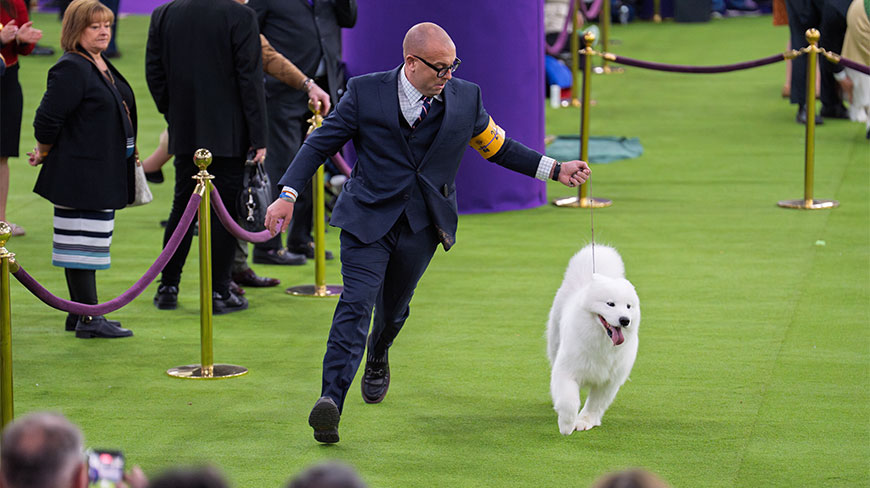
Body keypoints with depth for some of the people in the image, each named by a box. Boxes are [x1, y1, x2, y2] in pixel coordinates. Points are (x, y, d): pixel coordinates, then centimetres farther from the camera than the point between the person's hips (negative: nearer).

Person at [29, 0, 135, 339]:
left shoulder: (103, 67, 14)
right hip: (80, 176, -10)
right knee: (82, 244, -6)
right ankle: (88, 319, -4)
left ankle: (80, 315, 20)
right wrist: (45, 154, -3)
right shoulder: (71, 69, -16)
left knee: (90, 245, 13)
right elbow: (47, 120, -18)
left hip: (103, 176, 10)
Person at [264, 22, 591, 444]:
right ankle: (331, 401, -23)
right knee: (357, 302, -17)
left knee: (394, 306, 15)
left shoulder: (465, 98, 0)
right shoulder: (366, 92, -6)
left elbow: (497, 147, 14)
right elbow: (321, 142, -1)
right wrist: (288, 194, -11)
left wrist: (554, 170, 8)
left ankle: (377, 359, 51)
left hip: (422, 224, 3)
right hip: (368, 216, -3)